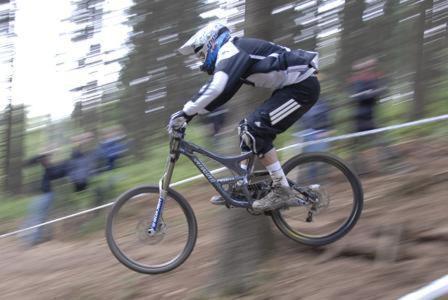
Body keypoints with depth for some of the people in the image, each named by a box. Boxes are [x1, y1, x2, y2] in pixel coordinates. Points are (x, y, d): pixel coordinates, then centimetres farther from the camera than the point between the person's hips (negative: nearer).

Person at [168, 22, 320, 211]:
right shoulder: (234, 54, 19)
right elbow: (216, 92, 23)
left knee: (256, 131, -15)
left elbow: (216, 89, -27)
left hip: (302, 86, -11)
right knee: (247, 128, 12)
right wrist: (187, 113, 15)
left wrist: (185, 112, -23)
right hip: (294, 85, 11)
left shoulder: (230, 51, -13)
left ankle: (283, 190, -14)